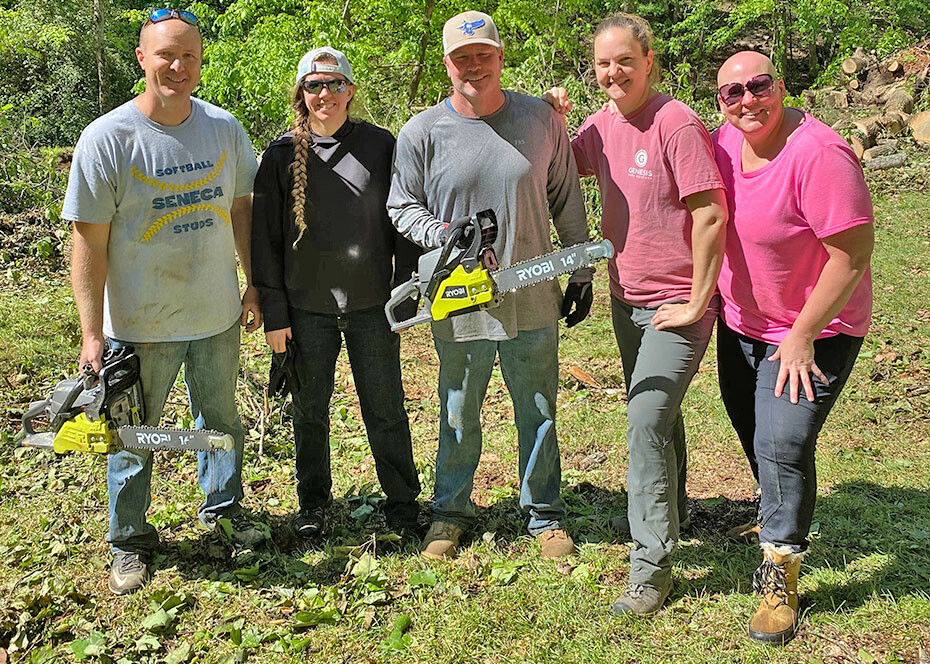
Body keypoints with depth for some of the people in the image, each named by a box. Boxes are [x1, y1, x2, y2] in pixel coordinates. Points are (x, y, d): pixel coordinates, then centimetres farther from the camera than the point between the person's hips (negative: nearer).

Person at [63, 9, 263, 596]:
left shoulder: (225, 129, -1)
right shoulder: (106, 138, -15)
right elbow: (90, 241, -14)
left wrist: (255, 286, 9)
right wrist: (93, 335, -15)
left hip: (216, 316, 4)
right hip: (139, 325, -4)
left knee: (221, 419, 20)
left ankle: (225, 509, 42)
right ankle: (131, 543, 29)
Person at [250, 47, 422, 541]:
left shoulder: (380, 146, 1)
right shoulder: (282, 155, 1)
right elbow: (265, 237, 2)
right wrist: (274, 313, -1)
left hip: (371, 304, 0)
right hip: (306, 306, 1)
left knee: (386, 409, 7)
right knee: (311, 410, 13)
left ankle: (402, 502, 23)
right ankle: (312, 504, 30)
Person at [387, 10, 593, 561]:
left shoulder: (541, 120, 1)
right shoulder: (422, 133, -3)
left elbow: (567, 202, 8)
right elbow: (402, 206, 3)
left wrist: (582, 273, 9)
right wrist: (441, 236, -16)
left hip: (533, 301, 1)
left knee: (539, 413, 12)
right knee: (459, 416, 13)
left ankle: (546, 515, 30)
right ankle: (452, 512, 32)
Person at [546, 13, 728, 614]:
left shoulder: (677, 123, -17)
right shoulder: (602, 125, 5)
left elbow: (711, 214, -20)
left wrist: (696, 303, -17)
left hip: (676, 305, -8)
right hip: (627, 300, 8)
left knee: (647, 420, -12)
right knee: (655, 413, 22)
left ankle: (652, 564, 0)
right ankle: (672, 511, 44)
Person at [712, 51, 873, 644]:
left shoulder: (819, 155, -26)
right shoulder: (725, 141, -5)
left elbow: (853, 254, -25)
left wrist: (802, 337, -22)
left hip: (814, 330, -7)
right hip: (742, 322, 7)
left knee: (782, 445, -10)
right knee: (752, 433, 20)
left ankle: (781, 577, 9)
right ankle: (784, 517, 48)